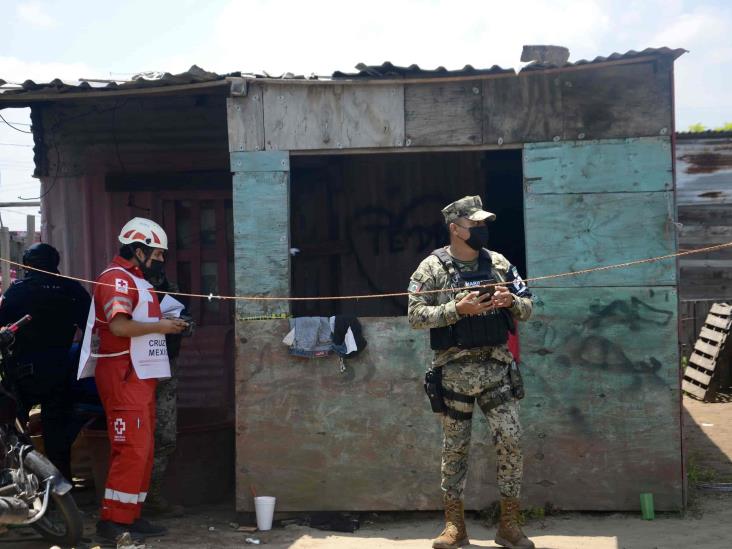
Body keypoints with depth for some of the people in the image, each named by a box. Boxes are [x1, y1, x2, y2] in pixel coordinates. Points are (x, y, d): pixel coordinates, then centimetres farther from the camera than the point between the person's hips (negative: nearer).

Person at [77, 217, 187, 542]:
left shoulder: (136, 280, 22)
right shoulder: (117, 278, -12)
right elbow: (119, 325, -24)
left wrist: (168, 325, 10)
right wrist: (159, 326, -16)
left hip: (140, 375, 11)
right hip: (123, 375, -11)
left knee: (142, 448, 12)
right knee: (132, 448, -12)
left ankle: (131, 515, 18)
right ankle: (113, 521, -8)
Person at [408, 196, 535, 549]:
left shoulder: (498, 264, 7)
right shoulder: (432, 267, -4)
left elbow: (527, 309, 11)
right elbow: (415, 315, -9)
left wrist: (511, 301, -11)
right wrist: (457, 309, -20)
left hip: (497, 367, 3)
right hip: (455, 370, -3)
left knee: (511, 442, -3)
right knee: (454, 448, 6)